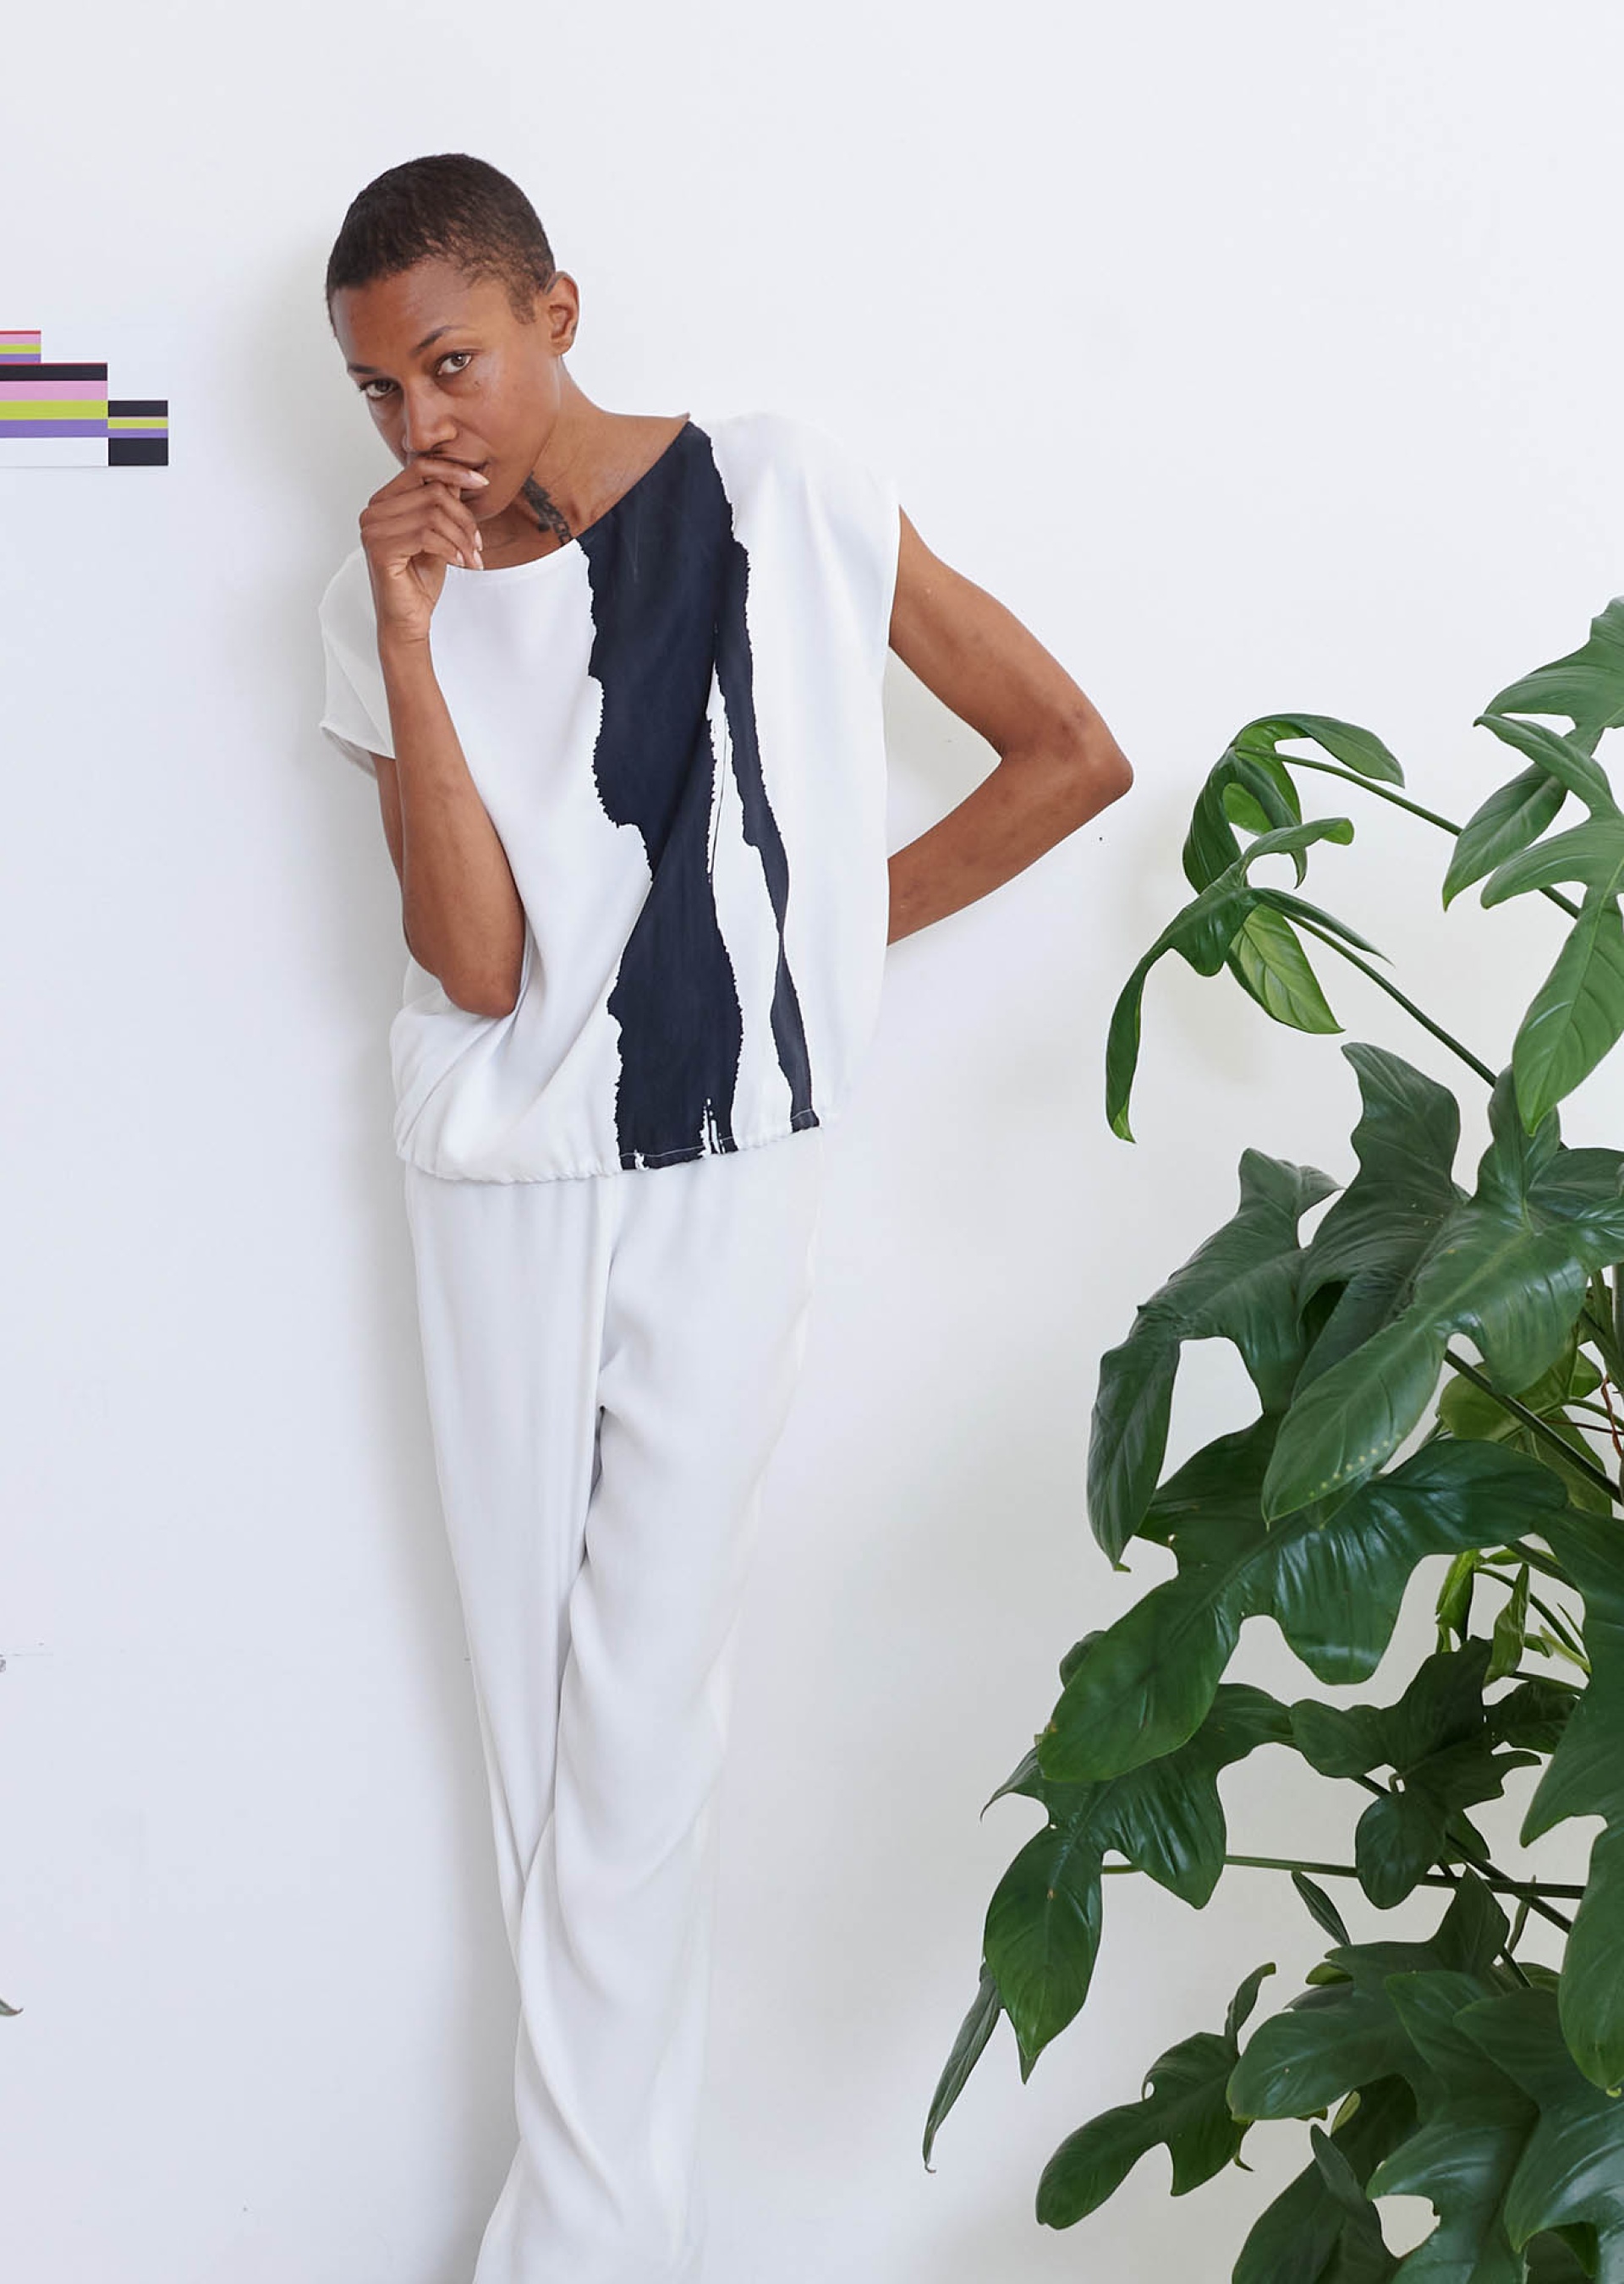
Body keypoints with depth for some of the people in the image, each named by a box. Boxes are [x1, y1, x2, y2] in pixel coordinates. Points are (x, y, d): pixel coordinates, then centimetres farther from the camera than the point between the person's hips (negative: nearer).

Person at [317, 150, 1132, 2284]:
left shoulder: (789, 498, -7)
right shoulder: (394, 596, 0)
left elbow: (1072, 754, -1)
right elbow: (474, 963, -12)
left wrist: (846, 923, 1)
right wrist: (407, 633, -16)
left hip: (729, 1170, -3)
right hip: (506, 1175, 3)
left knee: (642, 1705, -1)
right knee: (536, 1690, 6)